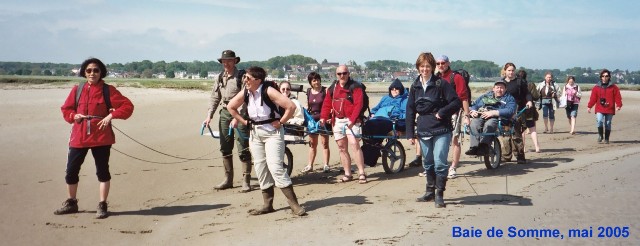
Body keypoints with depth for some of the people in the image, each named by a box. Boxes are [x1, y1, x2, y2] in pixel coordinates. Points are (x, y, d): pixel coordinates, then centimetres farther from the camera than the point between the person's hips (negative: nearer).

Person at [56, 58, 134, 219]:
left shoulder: (108, 90, -1)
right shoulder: (77, 90, 8)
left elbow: (128, 106, -5)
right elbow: (66, 109, 16)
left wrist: (111, 115, -16)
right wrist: (74, 116, -4)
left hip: (101, 137, -3)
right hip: (78, 137, 3)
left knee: (102, 171, 3)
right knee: (71, 171, 8)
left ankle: (102, 206, 13)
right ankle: (71, 203, 27)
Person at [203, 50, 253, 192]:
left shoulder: (242, 76, -9)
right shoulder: (221, 78, 12)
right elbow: (214, 98, 15)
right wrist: (209, 116, 4)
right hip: (224, 113, 7)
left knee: (243, 150, -6)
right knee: (225, 148, 10)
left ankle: (246, 181, 0)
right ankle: (228, 179, 20)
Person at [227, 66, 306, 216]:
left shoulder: (268, 91, -19)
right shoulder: (245, 94, -1)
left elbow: (291, 106, -25)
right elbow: (230, 107, 17)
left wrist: (280, 122, -16)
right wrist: (244, 122, 9)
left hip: (272, 132, -7)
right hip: (255, 133, 7)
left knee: (275, 167, -15)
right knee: (260, 169, 7)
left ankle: (294, 204, -9)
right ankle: (268, 205, 17)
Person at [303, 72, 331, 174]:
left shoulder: (325, 91, -5)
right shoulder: (308, 92, 9)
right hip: (312, 119, 4)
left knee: (324, 143, -2)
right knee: (312, 144, 9)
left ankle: (326, 165, 0)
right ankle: (310, 165, 14)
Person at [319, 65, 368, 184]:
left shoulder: (355, 87, -5)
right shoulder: (333, 88, 14)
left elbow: (358, 105, -13)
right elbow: (327, 103, 12)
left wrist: (352, 120, -21)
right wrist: (323, 117, -1)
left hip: (351, 120, -6)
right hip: (337, 120, 6)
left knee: (354, 145, -17)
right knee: (342, 147, 8)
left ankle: (361, 173, -15)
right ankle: (347, 174, 15)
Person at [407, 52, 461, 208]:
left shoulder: (441, 84, -6)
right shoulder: (415, 87, 8)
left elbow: (456, 102, -6)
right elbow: (410, 110, 11)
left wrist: (442, 113, -17)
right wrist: (410, 133, 7)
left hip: (441, 130, -5)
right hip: (423, 131, 5)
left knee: (440, 163, -11)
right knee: (428, 163, 14)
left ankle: (439, 194, -1)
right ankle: (430, 191, 27)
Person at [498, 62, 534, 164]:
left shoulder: (520, 82, 3)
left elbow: (526, 93, 1)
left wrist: (529, 101, -16)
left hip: (516, 112, -4)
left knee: (516, 134, -8)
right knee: (505, 134, 5)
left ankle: (520, 156, -3)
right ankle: (506, 156, 13)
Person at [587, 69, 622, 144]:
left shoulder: (613, 87, 4)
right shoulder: (596, 87, 5)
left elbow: (617, 97, 0)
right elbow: (593, 98, 4)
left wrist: (619, 105, -13)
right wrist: (589, 106, -2)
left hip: (610, 110, 0)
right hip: (599, 109, 0)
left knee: (608, 124, 6)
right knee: (599, 121, -19)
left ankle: (606, 139, 17)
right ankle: (600, 135, 1)